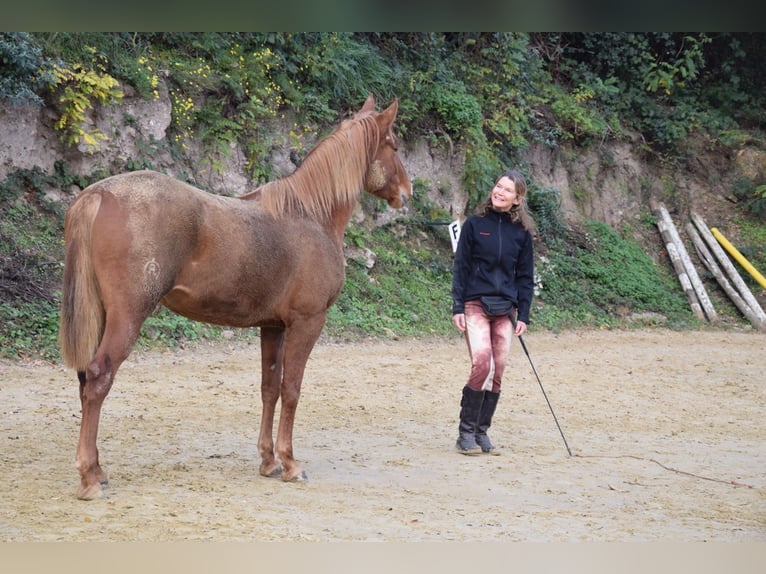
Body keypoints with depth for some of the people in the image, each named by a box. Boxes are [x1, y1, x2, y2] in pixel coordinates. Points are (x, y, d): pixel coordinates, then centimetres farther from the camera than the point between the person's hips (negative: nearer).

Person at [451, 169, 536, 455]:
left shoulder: (521, 232, 8)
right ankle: (466, 432, -9)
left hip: (505, 310, 3)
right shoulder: (474, 224, 1)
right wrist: (457, 307, -5)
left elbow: (525, 276, 12)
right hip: (475, 305, -3)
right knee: (482, 362, -19)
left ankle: (481, 432, 12)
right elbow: (460, 267, 2)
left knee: (497, 372, 2)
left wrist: (523, 314, 5)